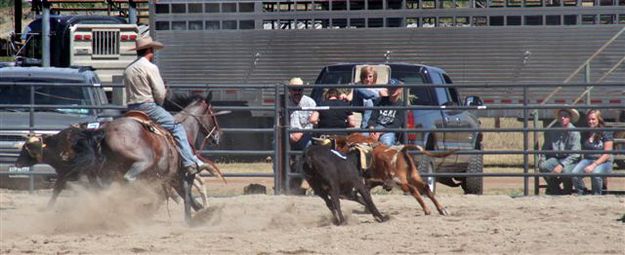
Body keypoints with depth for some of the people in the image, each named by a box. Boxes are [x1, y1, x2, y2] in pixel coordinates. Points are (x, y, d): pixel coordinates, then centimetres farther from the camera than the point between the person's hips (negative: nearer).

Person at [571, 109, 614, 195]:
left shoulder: (606, 133, -2)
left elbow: (606, 155, -8)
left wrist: (594, 165, -20)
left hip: (603, 161, -4)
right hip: (587, 159, 4)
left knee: (595, 174, -39)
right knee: (574, 174, -28)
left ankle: (597, 195, -15)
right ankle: (580, 194, -7)